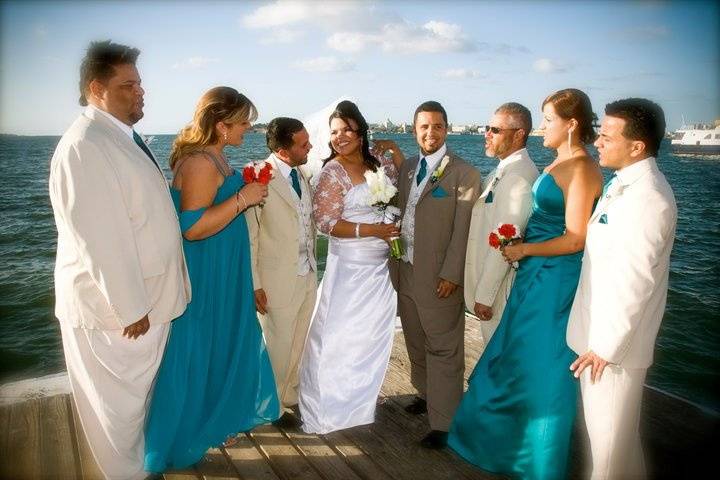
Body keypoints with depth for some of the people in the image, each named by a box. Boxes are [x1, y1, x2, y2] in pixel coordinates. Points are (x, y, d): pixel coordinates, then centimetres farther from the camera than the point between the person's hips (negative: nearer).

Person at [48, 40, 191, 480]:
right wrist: (130, 307, -21)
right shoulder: (86, 144, -21)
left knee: (143, 389, 24)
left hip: (146, 296, 9)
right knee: (120, 400, 11)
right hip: (114, 305, -9)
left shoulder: (123, 138, 9)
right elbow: (99, 238, -25)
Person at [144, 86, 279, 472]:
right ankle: (186, 439, 26)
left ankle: (217, 419, 41)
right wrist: (242, 198, -24)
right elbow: (193, 227, -29)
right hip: (204, 278, -10)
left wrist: (243, 186, 11)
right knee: (198, 353, 6)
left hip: (221, 275, 10)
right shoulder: (200, 162, -23)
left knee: (223, 347, 21)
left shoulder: (212, 157, 8)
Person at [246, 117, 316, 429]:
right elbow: (249, 236, -15)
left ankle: (292, 394, 41)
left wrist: (313, 263, 8)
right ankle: (274, 405, 32)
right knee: (279, 346, 10)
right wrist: (255, 285, -15)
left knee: (299, 341, 20)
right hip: (279, 279, -7)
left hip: (308, 274, 7)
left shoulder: (301, 176, 6)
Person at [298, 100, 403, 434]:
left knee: (373, 335, 16)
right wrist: (371, 230, -23)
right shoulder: (333, 172, -11)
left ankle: (361, 399, 36)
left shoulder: (378, 164, 7)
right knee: (340, 338, 2)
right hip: (350, 266, -6)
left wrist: (393, 149, 0)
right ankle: (325, 409, 21)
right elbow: (326, 222, -16)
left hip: (381, 266, 6)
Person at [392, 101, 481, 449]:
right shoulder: (407, 168, 11)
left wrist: (451, 274, -17)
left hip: (438, 276, -6)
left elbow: (463, 228, -13)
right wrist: (395, 263, 8)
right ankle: (426, 394, 39)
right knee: (416, 342, 20)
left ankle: (442, 423, 11)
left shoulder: (463, 173, -8)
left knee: (443, 349, 2)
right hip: (405, 270, 7)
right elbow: (401, 214, 11)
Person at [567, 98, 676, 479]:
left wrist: (607, 345, -19)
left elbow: (633, 283, -24)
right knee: (602, 426, 24)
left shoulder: (647, 197, -23)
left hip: (614, 340, -9)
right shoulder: (624, 185, 8)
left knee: (609, 434, 8)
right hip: (601, 331, 9)